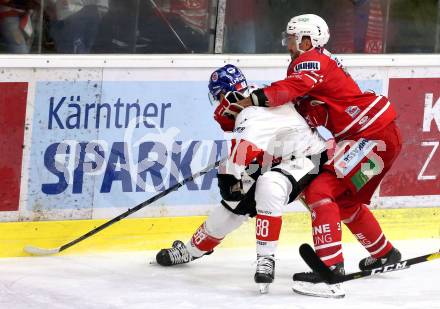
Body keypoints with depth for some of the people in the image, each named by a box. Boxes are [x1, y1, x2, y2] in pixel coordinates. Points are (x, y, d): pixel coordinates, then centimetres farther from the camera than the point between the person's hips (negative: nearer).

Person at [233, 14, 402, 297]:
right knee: (345, 200, 24)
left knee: (321, 191, -18)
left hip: (375, 135, -11)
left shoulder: (312, 61, -13)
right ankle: (384, 254, 40)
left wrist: (252, 100, -40)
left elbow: (293, 88, -34)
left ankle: (330, 265, -25)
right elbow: (305, 116, 15)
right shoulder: (314, 64, 18)